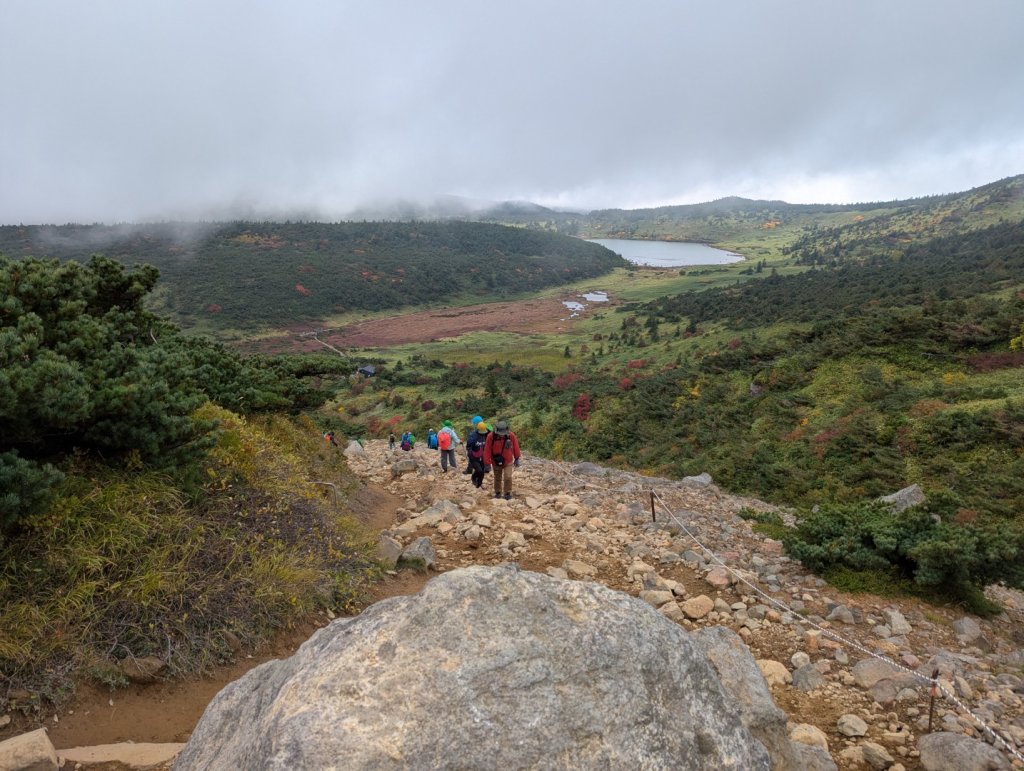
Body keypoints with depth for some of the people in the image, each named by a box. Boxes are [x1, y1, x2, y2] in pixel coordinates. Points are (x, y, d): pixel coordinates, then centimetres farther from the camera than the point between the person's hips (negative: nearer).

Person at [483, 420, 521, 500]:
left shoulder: (511, 435, -17)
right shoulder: (491, 436, -21)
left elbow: (515, 447, -3)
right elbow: (487, 450, -16)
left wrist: (516, 459, 5)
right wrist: (487, 463, -14)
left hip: (508, 461, 0)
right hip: (496, 462, 0)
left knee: (508, 477, -10)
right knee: (497, 478, 15)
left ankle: (507, 493, 9)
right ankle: (497, 492, 34)